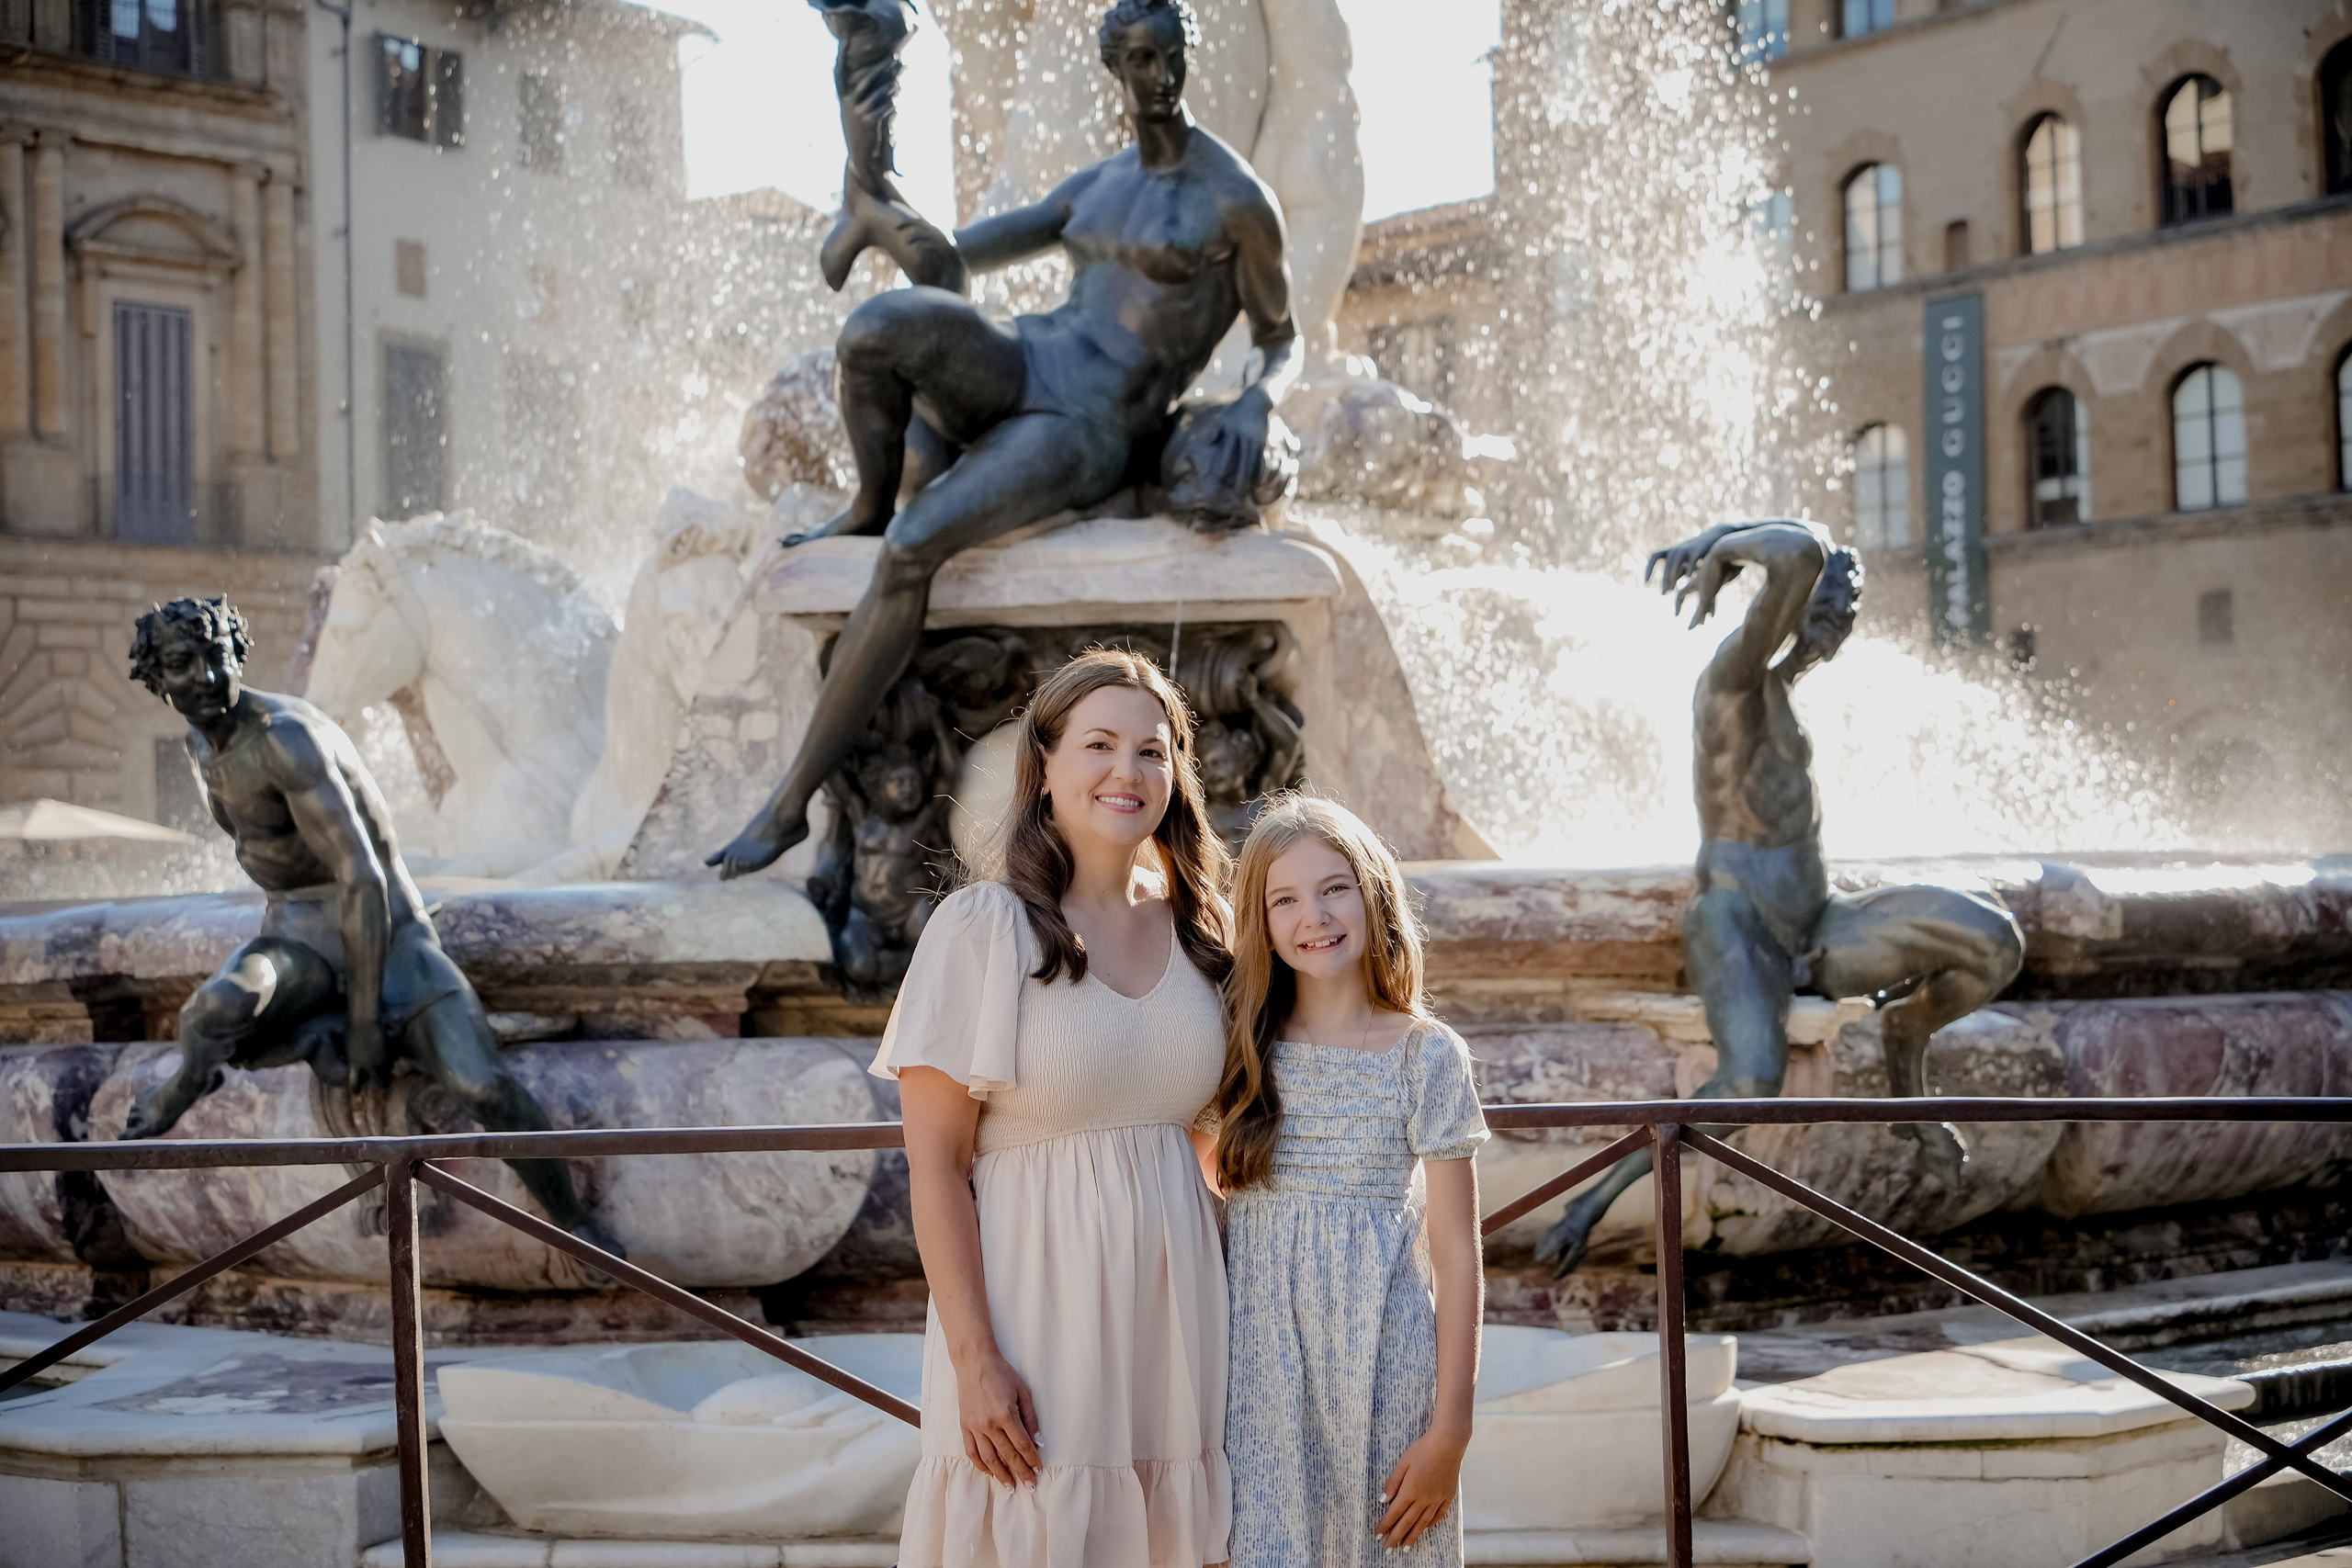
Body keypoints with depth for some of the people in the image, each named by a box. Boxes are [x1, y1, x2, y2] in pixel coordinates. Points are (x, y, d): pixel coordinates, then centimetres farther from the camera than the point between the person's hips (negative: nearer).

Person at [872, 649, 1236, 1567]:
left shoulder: (1196, 931, 9)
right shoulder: (983, 927, -8)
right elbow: (935, 1165, -9)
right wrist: (975, 1358, -15)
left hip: (1173, 1306, 5)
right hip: (1036, 1301, -5)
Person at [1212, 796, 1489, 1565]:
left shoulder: (1426, 1054, -2)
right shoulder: (1245, 1048, 6)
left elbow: (1456, 1252, -3)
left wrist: (1450, 1427, -7)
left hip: (1376, 1355, -2)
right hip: (1257, 1358, 2)